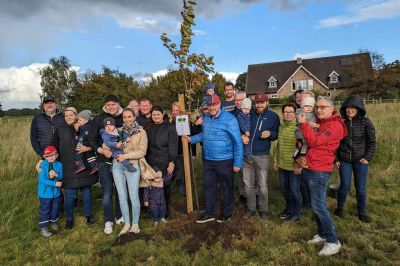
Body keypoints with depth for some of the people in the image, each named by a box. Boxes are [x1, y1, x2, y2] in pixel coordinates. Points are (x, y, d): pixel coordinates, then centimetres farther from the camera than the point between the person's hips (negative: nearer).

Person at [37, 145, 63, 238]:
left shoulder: (59, 165, -4)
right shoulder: (42, 165, -15)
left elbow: (61, 177, -2)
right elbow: (42, 180, -22)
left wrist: (56, 175, -24)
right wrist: (55, 183, -25)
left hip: (56, 192, 4)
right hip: (45, 193, -4)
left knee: (55, 209, 19)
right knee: (44, 211, 6)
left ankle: (53, 222, 42)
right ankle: (43, 228, 20)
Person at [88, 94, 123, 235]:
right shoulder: (98, 119, -1)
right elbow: (91, 140, -1)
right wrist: (101, 150, -16)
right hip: (105, 161, -1)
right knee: (107, 192, 2)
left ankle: (119, 216, 30)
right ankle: (108, 221, 18)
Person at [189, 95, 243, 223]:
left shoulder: (229, 119, -16)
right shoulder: (206, 118, 4)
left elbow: (237, 142, -15)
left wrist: (237, 163, -16)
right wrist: (192, 139, 6)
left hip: (225, 161, -6)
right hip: (208, 160, 6)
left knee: (226, 187, 12)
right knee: (208, 186, 14)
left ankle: (227, 213, 30)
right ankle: (209, 214, 30)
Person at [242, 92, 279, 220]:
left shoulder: (273, 116, 0)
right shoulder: (249, 114, 4)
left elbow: (277, 134, 5)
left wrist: (270, 133, -17)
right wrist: (242, 136, -9)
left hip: (262, 155, -2)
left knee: (262, 185, 6)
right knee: (248, 184, 11)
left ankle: (263, 209, 23)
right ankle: (251, 208, 27)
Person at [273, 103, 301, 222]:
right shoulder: (281, 126, 8)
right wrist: (276, 160, 15)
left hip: (294, 165, -7)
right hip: (282, 164, 7)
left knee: (294, 190, 7)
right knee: (283, 188, 19)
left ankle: (296, 214, 27)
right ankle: (289, 208, 42)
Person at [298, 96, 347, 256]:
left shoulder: (335, 126, -11)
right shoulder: (318, 123, 16)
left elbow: (314, 142, -20)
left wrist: (304, 124, -19)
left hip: (319, 171, -9)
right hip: (309, 169, 9)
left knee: (318, 207, -7)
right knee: (316, 205, 15)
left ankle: (333, 242, 6)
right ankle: (322, 234, 28)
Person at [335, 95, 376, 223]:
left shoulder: (366, 122, -6)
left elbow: (372, 142, -2)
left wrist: (368, 157, -10)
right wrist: (336, 158, 3)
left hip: (360, 161, -1)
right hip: (344, 160, 1)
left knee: (361, 188, 8)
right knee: (345, 185, 4)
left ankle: (361, 212, 27)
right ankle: (340, 208, 27)